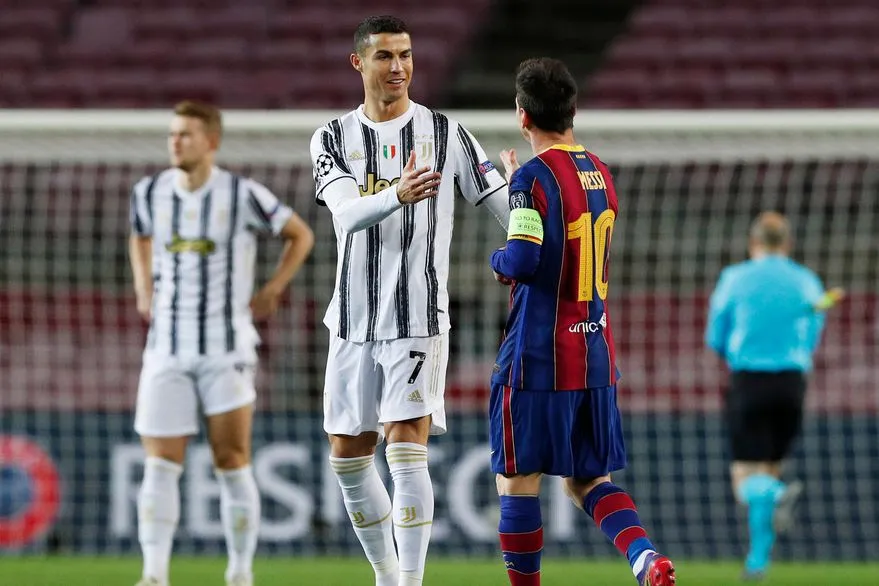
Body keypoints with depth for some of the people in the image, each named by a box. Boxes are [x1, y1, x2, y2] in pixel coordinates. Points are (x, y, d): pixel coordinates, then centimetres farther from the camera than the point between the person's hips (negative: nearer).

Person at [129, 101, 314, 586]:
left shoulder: (242, 195, -7)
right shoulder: (149, 193, 5)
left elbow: (300, 235, 7)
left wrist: (271, 292, 2)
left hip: (227, 349, -3)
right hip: (167, 349, 3)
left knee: (232, 463, 0)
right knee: (160, 463, -7)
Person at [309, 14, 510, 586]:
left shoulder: (446, 133, 1)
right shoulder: (332, 139, 4)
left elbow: (506, 205, 2)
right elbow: (349, 213, -14)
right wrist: (398, 196, -35)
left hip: (419, 318, -3)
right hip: (354, 319, 3)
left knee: (408, 450, -14)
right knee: (348, 456, 9)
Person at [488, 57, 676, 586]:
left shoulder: (533, 177, -13)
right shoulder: (601, 175, 10)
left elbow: (524, 260, -24)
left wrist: (499, 260, -1)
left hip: (538, 358, -7)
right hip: (597, 356, 7)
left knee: (518, 481, 5)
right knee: (589, 481, 11)